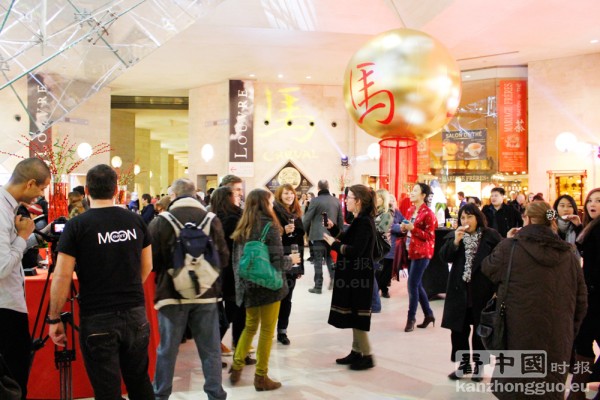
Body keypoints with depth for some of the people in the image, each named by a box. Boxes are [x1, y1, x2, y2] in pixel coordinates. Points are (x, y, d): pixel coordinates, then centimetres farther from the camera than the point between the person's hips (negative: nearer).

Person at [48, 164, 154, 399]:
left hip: (97, 319, -4)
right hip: (136, 314, 4)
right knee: (139, 380, 20)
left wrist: (54, 319, -1)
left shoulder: (76, 226, -10)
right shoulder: (135, 221, 2)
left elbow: (62, 277, -11)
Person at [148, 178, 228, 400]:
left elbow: (151, 260, -3)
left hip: (172, 293, -1)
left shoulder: (160, 221, -7)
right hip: (206, 292, 1)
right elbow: (223, 256, 0)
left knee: (167, 349, 11)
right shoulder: (211, 219, -3)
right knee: (210, 349, 9)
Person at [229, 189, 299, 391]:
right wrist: (291, 260, 2)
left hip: (247, 285, 6)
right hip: (268, 285, -6)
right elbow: (277, 262, -17)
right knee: (267, 330, 5)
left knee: (250, 326, 22)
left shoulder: (241, 227, 5)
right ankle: (261, 377, 12)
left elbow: (236, 259, 10)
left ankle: (236, 367, 21)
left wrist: (240, 283, 17)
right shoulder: (269, 226, -14)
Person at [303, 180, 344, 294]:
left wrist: (303, 231, 7)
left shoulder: (315, 200, -10)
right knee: (329, 257, 21)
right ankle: (333, 279, 10)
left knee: (318, 260, -1)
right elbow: (341, 219, 11)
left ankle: (318, 287, 1)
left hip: (318, 235, -5)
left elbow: (307, 218, -8)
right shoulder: (336, 201, 6)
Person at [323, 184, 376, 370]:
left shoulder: (364, 222, -19)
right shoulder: (359, 220, 12)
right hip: (353, 274, 10)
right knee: (353, 314, 15)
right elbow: (347, 239, 18)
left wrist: (333, 244, -16)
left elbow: (355, 250, -26)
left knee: (357, 316, -3)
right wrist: (333, 227, 7)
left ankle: (367, 356, 6)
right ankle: (356, 352, 24)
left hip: (359, 275, -10)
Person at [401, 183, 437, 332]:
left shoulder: (428, 213, -14)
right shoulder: (411, 210, 11)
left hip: (422, 253, -9)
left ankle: (411, 318, 4)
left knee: (412, 285, -7)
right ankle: (429, 314, 25)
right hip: (412, 251, 9)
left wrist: (412, 228, -23)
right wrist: (404, 228, 1)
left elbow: (429, 236, -14)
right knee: (417, 285, 13)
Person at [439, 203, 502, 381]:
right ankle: (463, 363, 23)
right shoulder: (453, 235, 4)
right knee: (458, 329, 7)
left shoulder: (491, 236, -5)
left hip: (483, 290, -3)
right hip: (460, 290, 3)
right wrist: (455, 241, -21)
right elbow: (444, 257, -6)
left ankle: (478, 365, 24)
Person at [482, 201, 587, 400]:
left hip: (520, 335, -3)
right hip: (558, 337, 3)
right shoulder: (567, 252, 3)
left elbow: (487, 268, 10)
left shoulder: (510, 247, -9)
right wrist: (570, 331, 19)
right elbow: (580, 300, 7)